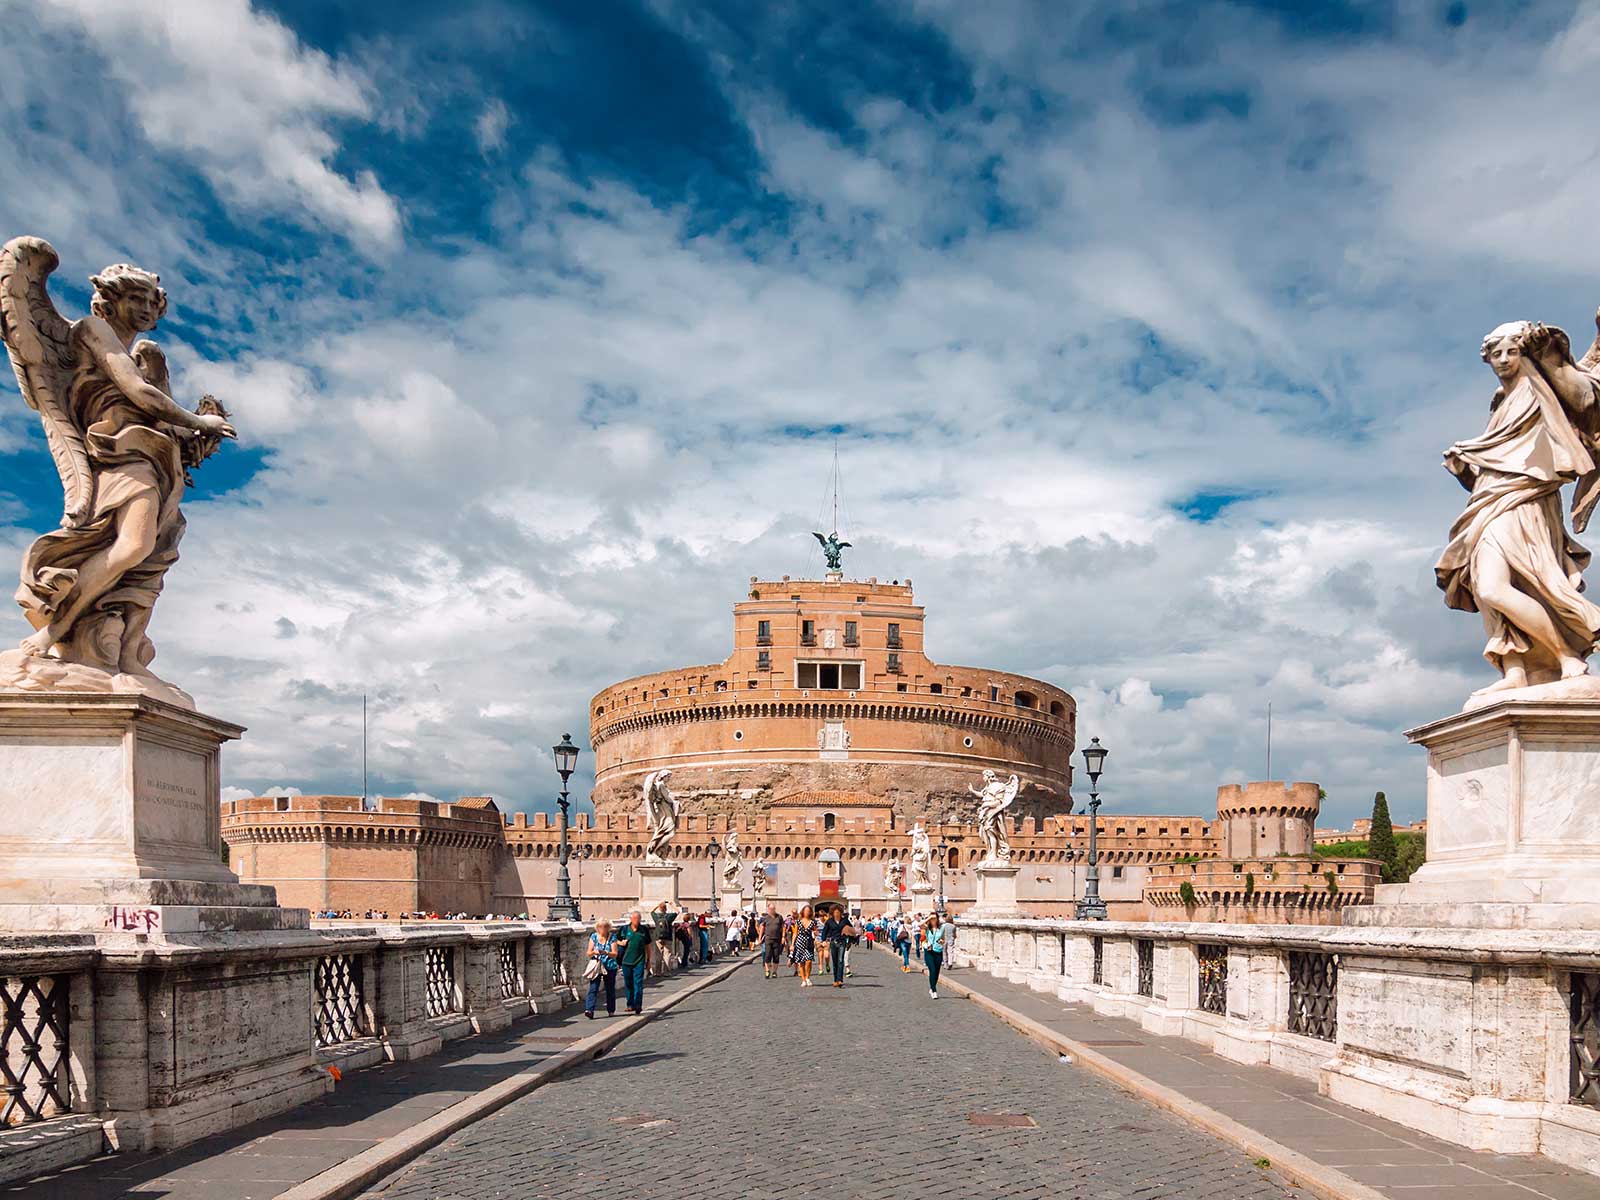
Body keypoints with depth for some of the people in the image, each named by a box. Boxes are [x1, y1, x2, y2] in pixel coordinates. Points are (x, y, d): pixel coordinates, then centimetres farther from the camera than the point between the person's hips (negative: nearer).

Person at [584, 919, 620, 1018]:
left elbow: (615, 954, -6)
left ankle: (611, 1010, 21)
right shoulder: (594, 937, 5)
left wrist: (605, 952, -24)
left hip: (610, 967, 0)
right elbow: (589, 953, 4)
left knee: (610, 990, 7)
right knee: (593, 988, -12)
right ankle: (589, 1010, -20)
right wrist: (594, 952, -18)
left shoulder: (612, 937, 0)